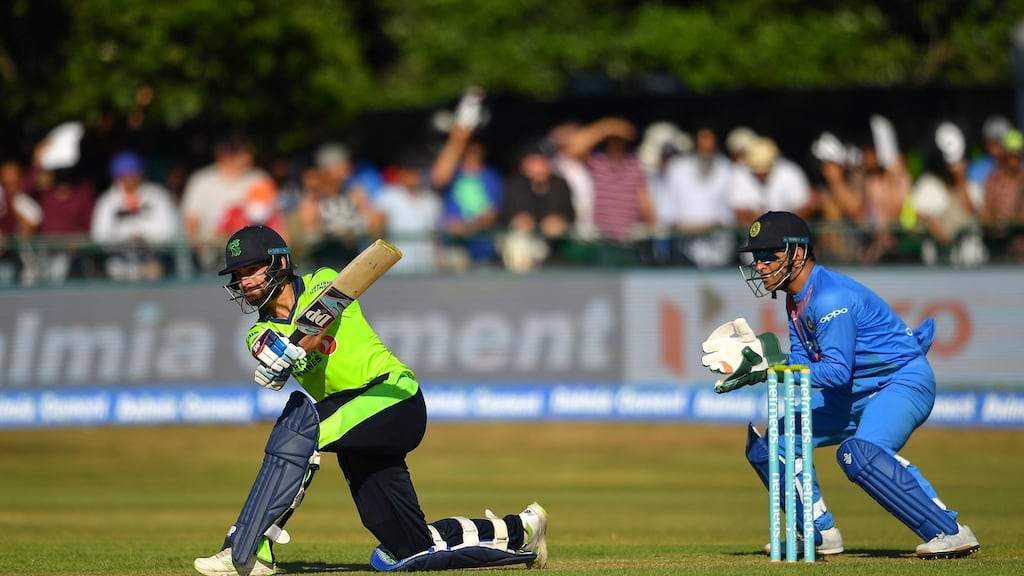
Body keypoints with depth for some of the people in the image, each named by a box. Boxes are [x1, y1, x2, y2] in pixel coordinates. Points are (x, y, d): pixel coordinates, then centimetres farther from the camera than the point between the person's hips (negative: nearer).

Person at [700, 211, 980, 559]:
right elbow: (802, 362, 7)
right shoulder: (796, 299, 7)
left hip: (903, 383, -10)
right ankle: (820, 533, 18)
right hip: (855, 394, 10)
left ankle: (950, 532, -32)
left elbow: (837, 371, -26)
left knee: (859, 452, -36)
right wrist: (756, 366, -9)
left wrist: (774, 366, -26)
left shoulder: (831, 298, -23)